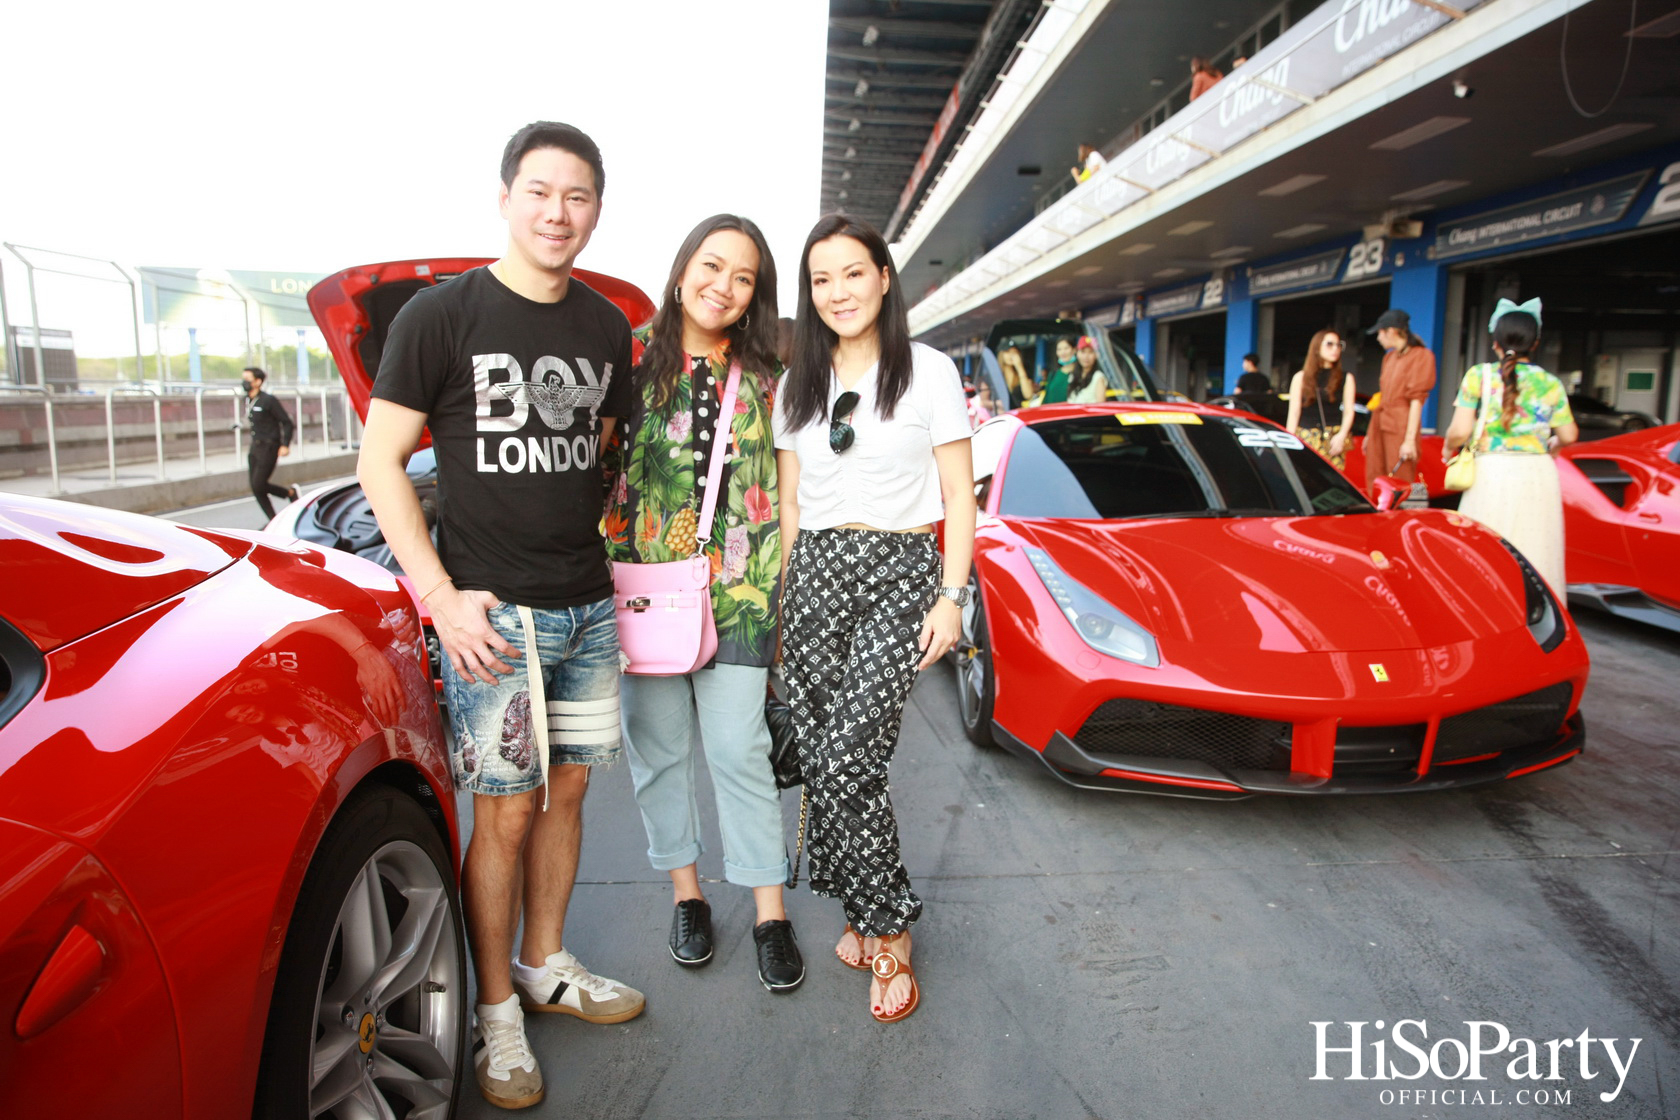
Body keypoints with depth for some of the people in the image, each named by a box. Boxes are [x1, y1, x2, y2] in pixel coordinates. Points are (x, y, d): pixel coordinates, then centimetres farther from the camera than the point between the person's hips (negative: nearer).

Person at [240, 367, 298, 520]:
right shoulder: (248, 400, 8)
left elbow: (287, 421, -11)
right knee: (255, 487, 5)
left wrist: (285, 445, -16)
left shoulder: (268, 400, -14)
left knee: (258, 485, -11)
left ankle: (290, 492, 12)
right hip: (255, 447, 8)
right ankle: (274, 522, 15)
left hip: (269, 448, -8)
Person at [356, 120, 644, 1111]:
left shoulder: (607, 326, 9)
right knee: (506, 812, 1)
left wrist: (597, 543, 11)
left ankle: (546, 965, 33)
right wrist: (441, 595, -13)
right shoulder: (441, 315, -6)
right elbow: (381, 462, -6)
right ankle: (497, 1011, 19)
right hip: (493, 610, -5)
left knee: (567, 789, 14)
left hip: (589, 606, 5)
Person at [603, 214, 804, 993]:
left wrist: (773, 592, 5)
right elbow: (602, 471, 3)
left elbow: (776, 496, 9)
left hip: (734, 594, 0)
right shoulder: (635, 358, 3)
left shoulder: (763, 378, 7)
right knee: (659, 747, 10)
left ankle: (769, 911, 13)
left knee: (739, 750, -1)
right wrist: (615, 576, -4)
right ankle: (686, 892, 28)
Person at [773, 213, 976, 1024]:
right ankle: (867, 911, 21)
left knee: (848, 758, -14)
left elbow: (958, 498, 1)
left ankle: (887, 931, 4)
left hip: (900, 571, -4)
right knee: (818, 761, 2)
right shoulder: (797, 387, 14)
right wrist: (778, 597, 12)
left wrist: (952, 597, -7)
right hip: (815, 571, 4)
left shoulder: (929, 371, 2)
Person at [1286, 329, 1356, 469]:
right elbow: (1294, 412, 8)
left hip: (1334, 438, 0)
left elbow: (1348, 411, 7)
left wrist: (1341, 436, -8)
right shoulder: (1300, 377, 10)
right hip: (1306, 436, 0)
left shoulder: (1346, 378, 12)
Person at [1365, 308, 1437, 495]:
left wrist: (1410, 439, -15)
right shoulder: (1389, 357, 19)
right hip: (1379, 427, 7)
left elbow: (1417, 399, -10)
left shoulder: (1421, 355, -4)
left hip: (1400, 429, -7)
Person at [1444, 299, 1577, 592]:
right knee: (1535, 553, 7)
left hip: (1491, 472, -2)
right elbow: (1568, 436, 8)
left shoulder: (1479, 376, -2)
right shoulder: (1550, 384, 5)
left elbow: (1461, 431, -8)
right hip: (1537, 474, 2)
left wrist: (1448, 448, 13)